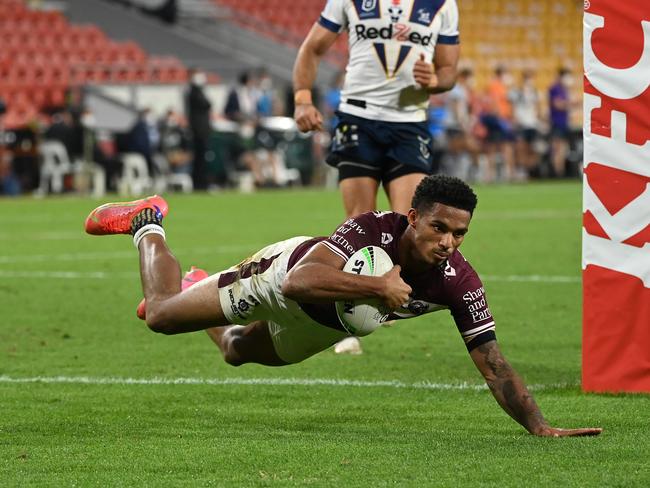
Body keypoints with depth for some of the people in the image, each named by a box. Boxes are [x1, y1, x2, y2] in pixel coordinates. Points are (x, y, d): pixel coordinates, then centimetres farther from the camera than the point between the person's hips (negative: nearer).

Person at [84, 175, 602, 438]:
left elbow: (493, 364, -32)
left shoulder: (459, 282, -33)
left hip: (320, 329, 5)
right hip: (284, 275, -5)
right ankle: (148, 224, 35)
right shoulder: (374, 228, -43)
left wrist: (541, 426, -43)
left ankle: (197, 285, 63)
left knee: (236, 351, 31)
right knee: (163, 315, 7)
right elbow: (299, 281, -54)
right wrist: (379, 286, -56)